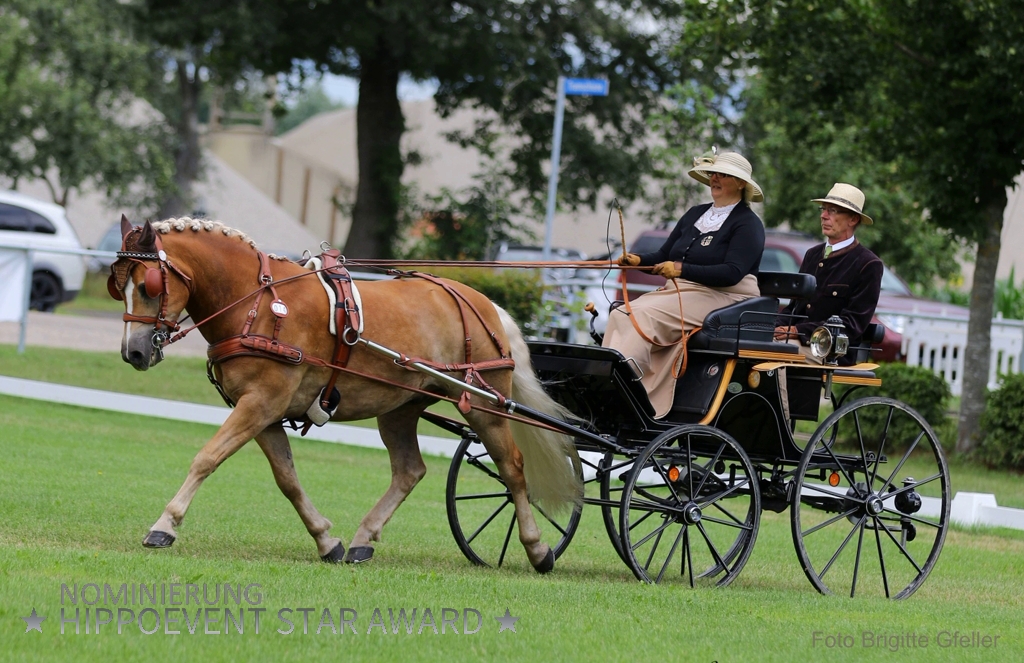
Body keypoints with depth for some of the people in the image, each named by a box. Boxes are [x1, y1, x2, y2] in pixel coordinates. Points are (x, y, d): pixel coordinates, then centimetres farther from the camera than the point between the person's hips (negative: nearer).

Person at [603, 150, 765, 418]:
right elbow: (663, 257, 18)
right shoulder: (695, 214, 20)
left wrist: (682, 270, -27)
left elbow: (732, 273, -18)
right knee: (620, 315, -18)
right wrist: (637, 260, -4)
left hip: (723, 298, -8)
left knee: (644, 316, -29)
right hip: (679, 293, 8)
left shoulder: (748, 223, -4)